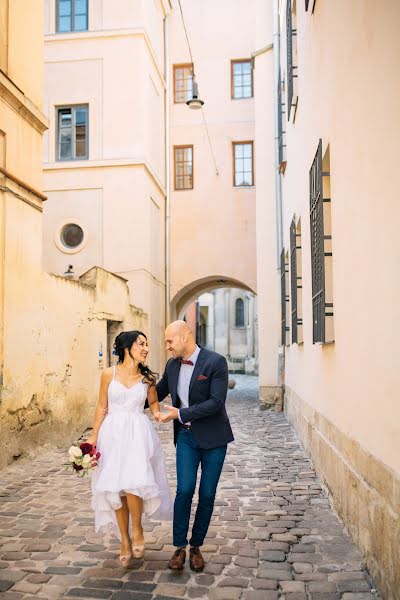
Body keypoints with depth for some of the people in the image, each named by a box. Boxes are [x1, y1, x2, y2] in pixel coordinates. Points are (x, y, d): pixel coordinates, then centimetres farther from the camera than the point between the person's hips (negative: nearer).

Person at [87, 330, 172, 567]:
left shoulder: (148, 378, 3)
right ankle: (125, 541, 18)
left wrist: (157, 413, -6)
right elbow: (102, 407, 6)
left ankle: (137, 529, 10)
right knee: (115, 488, 2)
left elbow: (153, 402, 16)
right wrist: (94, 436, 4)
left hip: (138, 433, 0)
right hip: (113, 433, 1)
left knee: (133, 482, -17)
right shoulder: (109, 374, 0)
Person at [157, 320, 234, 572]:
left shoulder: (215, 362, -15)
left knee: (207, 495, 5)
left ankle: (196, 546, 22)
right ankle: (180, 547, 11)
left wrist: (180, 413, -21)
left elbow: (217, 402, -22)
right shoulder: (172, 365, 2)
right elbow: (158, 393, 18)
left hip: (213, 437, -3)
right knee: (184, 490, -5)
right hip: (186, 436, 3)